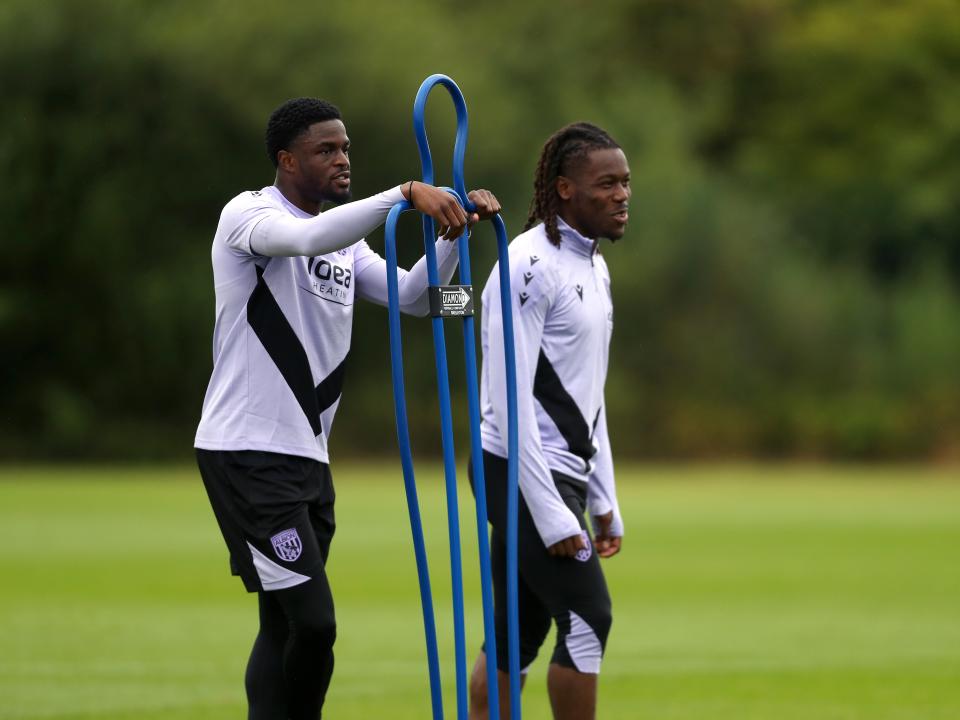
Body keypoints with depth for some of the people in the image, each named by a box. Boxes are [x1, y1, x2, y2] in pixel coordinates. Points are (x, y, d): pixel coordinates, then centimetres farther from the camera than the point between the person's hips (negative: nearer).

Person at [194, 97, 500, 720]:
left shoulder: (346, 244, 17)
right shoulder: (248, 214, -9)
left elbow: (412, 296, 6)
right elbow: (310, 237, -31)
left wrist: (457, 229, -9)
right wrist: (407, 194, -39)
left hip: (308, 458, 9)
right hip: (248, 452, -9)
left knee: (286, 627, 9)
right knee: (313, 620, -15)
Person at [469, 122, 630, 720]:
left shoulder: (595, 267, 15)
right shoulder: (531, 267, -15)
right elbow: (511, 400, -19)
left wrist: (603, 501, 19)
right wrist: (552, 516, -21)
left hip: (563, 473, 9)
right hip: (524, 473, -9)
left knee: (515, 637, 8)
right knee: (587, 617, -11)